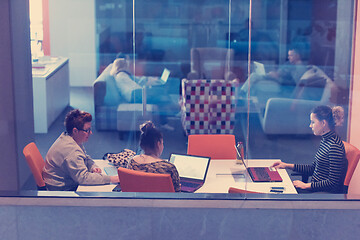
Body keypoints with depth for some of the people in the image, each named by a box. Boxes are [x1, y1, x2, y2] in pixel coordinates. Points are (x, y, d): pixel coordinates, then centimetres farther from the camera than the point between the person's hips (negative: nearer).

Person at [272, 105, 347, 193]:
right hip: (316, 187, 9)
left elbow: (333, 183, -21)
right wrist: (288, 166, 15)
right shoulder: (325, 140, 11)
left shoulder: (335, 146, -20)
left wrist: (306, 185, -17)